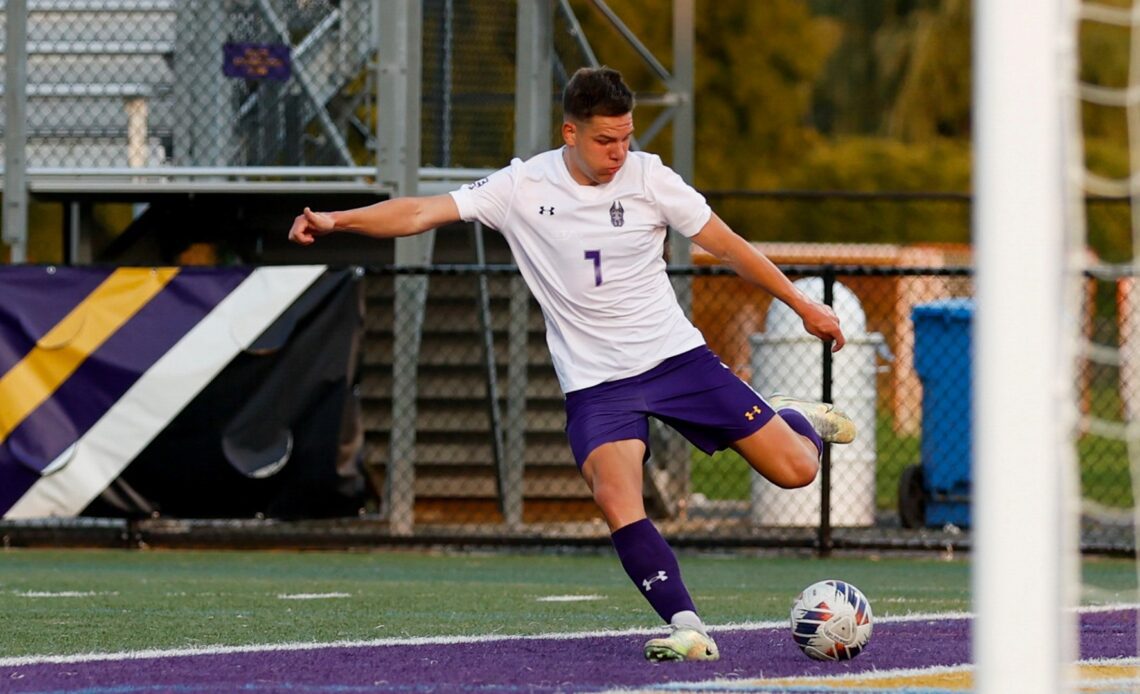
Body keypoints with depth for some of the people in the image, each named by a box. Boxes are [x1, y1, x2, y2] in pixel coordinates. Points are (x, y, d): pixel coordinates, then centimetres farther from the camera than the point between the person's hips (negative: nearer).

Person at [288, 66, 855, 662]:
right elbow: (422, 213, -10)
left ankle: (795, 420, 34)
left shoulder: (648, 177, -5)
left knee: (793, 469, -2)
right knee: (615, 500, -26)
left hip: (677, 356, 1)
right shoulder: (524, 187, -6)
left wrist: (802, 305, 9)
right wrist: (335, 220, -24)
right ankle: (687, 629, -20)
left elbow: (726, 245, 4)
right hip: (596, 382, -1)